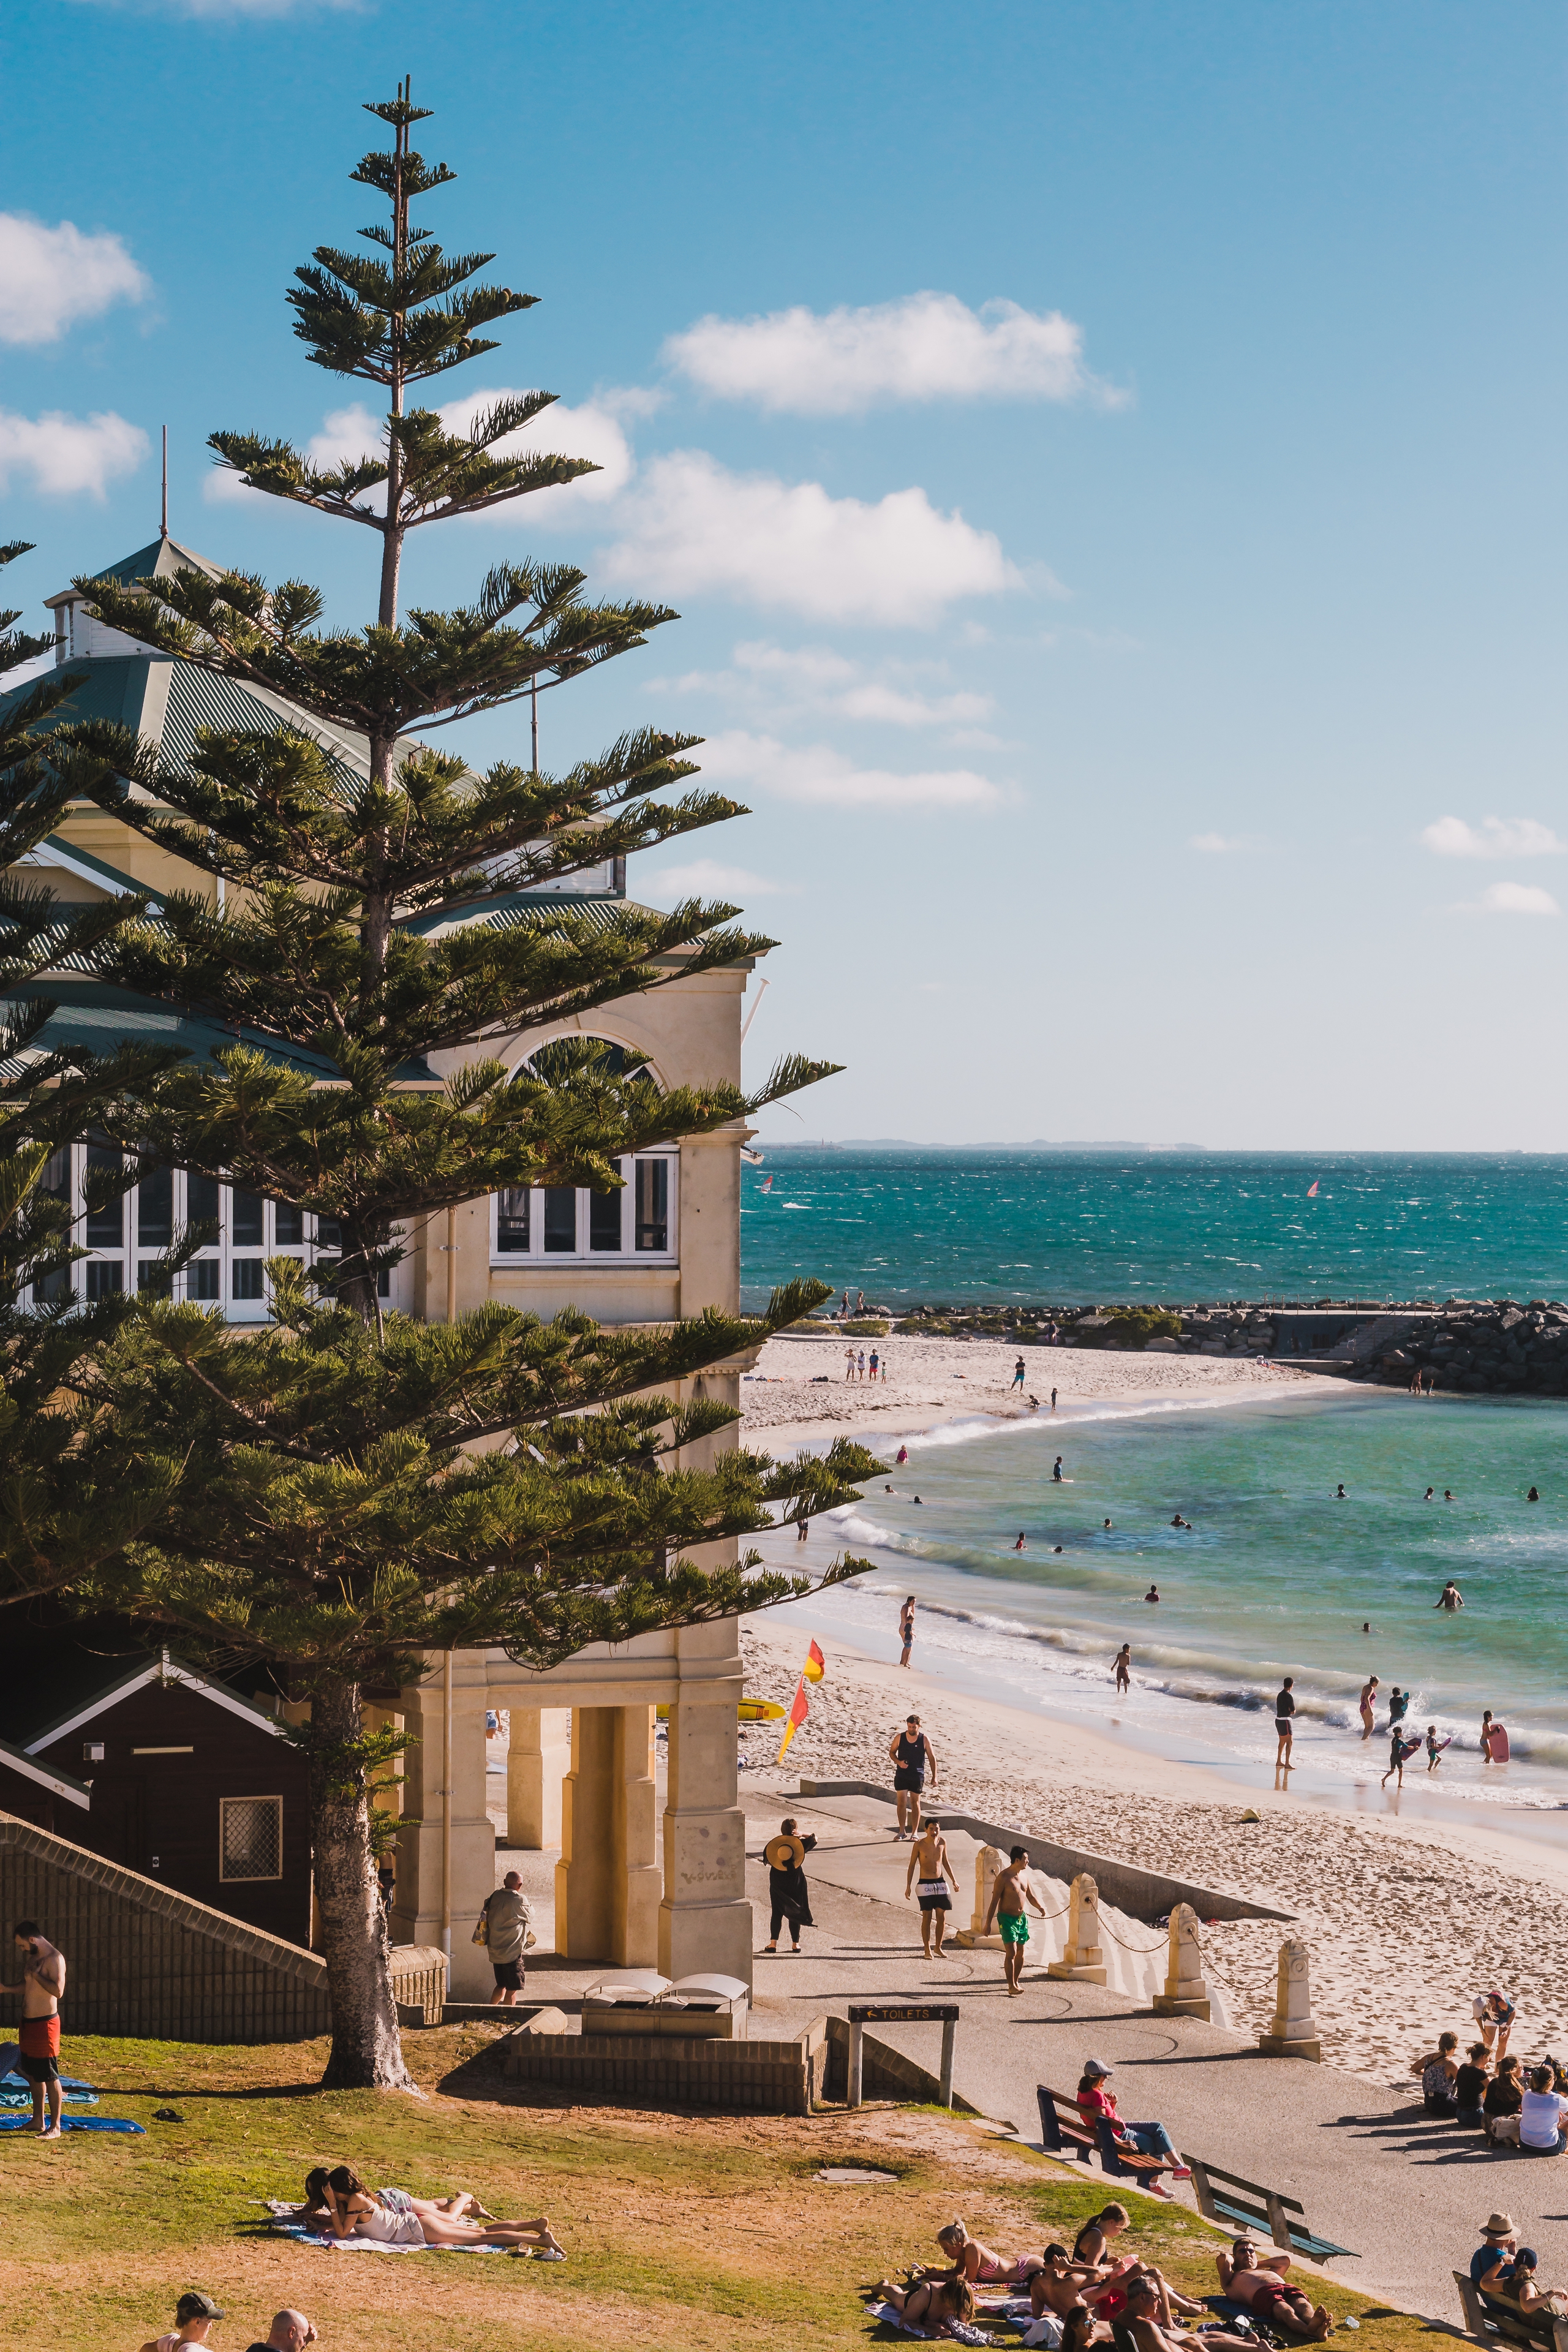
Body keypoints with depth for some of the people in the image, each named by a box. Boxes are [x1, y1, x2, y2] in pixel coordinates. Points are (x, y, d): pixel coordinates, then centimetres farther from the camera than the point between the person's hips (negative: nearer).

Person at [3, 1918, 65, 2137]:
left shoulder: (54, 1958, -18)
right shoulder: (31, 1956, 10)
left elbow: (58, 1991, -29)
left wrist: (35, 1973, -22)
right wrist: (6, 1988, 12)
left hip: (45, 2024, -9)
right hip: (28, 2022, 9)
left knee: (49, 2077, -4)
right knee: (34, 2075, 15)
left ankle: (55, 2127, 0)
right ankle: (38, 2121, 25)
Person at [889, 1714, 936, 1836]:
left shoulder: (924, 1740, -5)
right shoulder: (900, 1738, -2)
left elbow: (932, 1758, 0)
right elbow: (892, 1752, 9)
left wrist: (934, 1776, -4)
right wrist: (898, 1762, -11)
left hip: (917, 1776, -1)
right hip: (901, 1775, 1)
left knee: (915, 1803, 6)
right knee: (902, 1802, 0)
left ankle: (914, 1832, 13)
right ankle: (902, 1831, 8)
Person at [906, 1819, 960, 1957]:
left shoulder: (942, 1842, 2)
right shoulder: (919, 1844, -10)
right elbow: (912, 1865, -3)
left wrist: (954, 1881, 15)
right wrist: (908, 1886, -6)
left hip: (940, 1884, 4)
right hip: (925, 1884, -4)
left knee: (942, 1917, 6)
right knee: (927, 1918, -1)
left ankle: (938, 1947, 21)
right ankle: (927, 1949, 9)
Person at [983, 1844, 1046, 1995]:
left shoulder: (1024, 1875, 7)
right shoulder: (1003, 1877, -15)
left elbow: (1031, 1896, 16)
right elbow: (994, 1901, -14)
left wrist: (1040, 1907, -6)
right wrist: (988, 1924, -14)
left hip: (1021, 1918, 7)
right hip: (1007, 1918, -7)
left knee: (1020, 1952, 11)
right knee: (1011, 1952, -11)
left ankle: (1016, 1982, 24)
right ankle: (1011, 1986, -7)